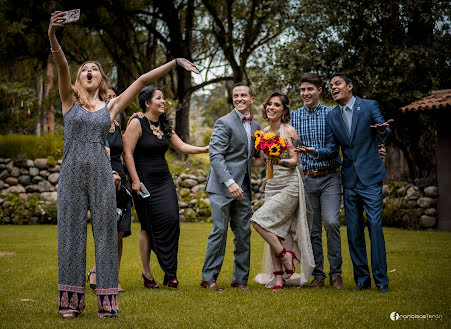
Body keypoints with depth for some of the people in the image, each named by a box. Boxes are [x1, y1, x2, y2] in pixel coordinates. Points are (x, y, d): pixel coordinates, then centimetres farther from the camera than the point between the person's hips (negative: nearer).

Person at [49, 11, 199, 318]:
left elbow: (143, 80, 10)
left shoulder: (111, 106, 13)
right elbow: (62, 66, -8)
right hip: (72, 173, -1)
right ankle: (72, 301, 9)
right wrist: (52, 35, -24)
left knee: (105, 233, 1)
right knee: (71, 233, 2)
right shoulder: (70, 100, 8)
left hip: (101, 174, 1)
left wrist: (175, 62, 7)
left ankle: (107, 301, 7)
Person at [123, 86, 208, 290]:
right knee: (149, 226, -4)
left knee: (170, 221, -4)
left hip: (164, 181, 6)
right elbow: (128, 153, -12)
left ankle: (170, 273, 3)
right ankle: (146, 273, 8)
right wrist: (135, 180, -17)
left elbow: (181, 146, 16)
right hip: (145, 182, -6)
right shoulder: (137, 123, -8)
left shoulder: (164, 126, 14)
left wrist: (205, 149, 4)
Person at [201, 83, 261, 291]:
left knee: (244, 233, 7)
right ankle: (208, 278, 5)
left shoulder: (255, 127, 15)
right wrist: (229, 182, -23)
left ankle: (240, 279, 16)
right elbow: (215, 155, -15)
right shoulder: (224, 123, -7)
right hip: (222, 187, -6)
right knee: (220, 230, -6)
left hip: (243, 188, 6)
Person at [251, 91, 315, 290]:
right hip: (271, 185, 7)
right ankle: (278, 278, 7)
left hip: (289, 186, -7)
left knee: (258, 220, -17)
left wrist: (279, 161, -28)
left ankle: (286, 255, 0)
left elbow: (294, 161, -12)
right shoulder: (265, 131, 12)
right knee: (274, 231, 3)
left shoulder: (289, 130, -8)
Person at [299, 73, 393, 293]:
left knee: (374, 224, -9)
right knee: (353, 229, 5)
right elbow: (332, 149, 8)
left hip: (370, 176, -4)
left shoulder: (369, 106, -1)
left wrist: (383, 131, -29)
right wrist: (315, 152, -12)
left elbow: (386, 132, -5)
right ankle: (362, 278, 14)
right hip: (349, 179, 4)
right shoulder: (332, 116, 10)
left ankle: (381, 279, -3)